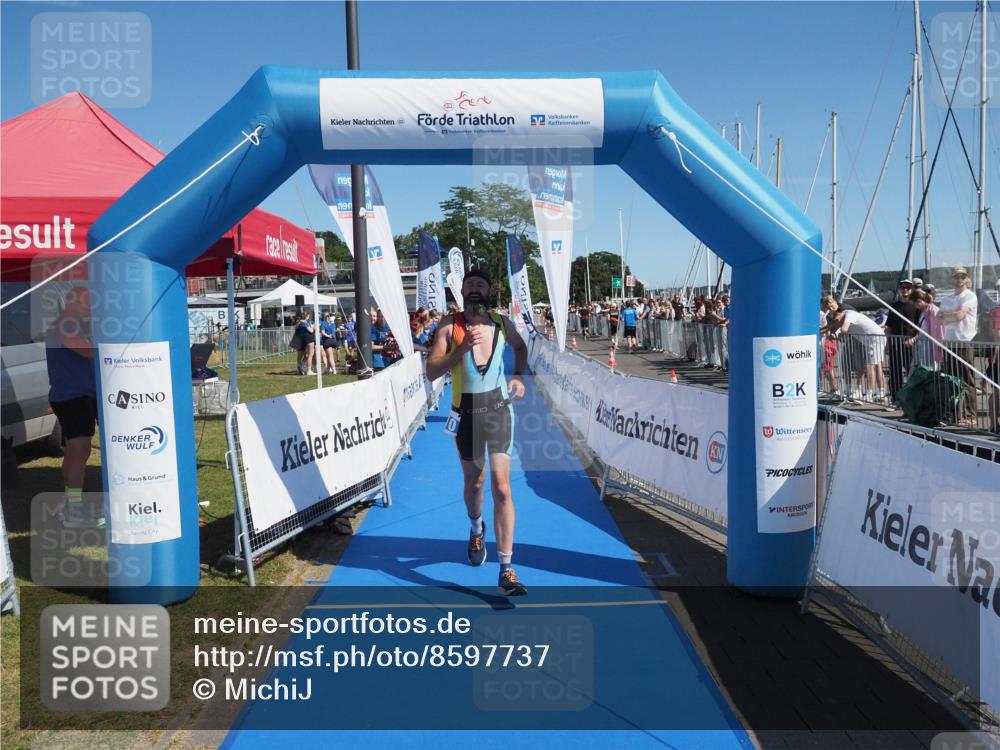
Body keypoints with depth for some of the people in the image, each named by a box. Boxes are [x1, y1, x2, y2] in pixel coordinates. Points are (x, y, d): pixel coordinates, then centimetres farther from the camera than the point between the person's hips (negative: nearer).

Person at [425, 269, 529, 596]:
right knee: (474, 482, 17)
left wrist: (519, 376, 9)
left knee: (501, 487, -8)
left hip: (498, 409, 0)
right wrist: (461, 348, -23)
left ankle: (506, 570, -5)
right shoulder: (450, 325, -5)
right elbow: (431, 371, -12)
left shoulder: (502, 323, 3)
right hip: (466, 412, 0)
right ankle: (476, 531, 50)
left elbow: (520, 347, 24)